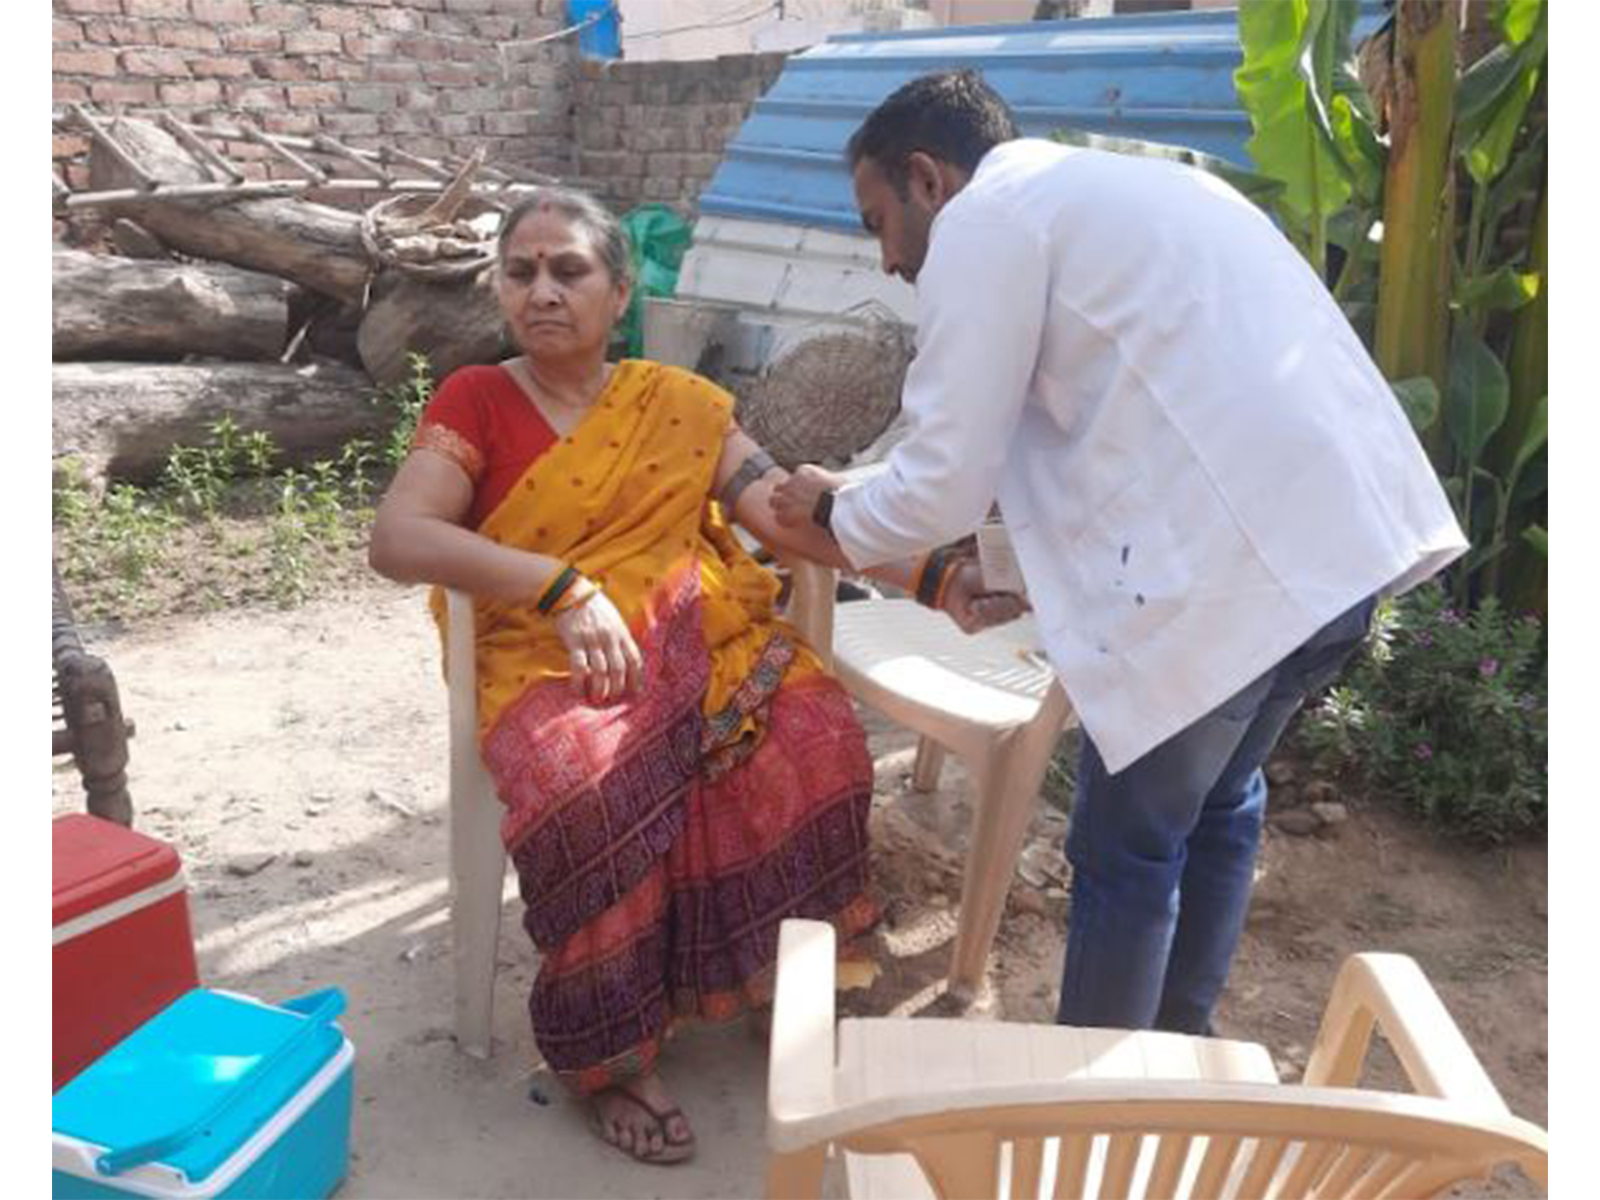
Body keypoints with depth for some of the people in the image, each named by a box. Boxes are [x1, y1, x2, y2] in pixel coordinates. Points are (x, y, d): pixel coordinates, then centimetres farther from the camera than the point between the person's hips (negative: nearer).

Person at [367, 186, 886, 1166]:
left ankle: (789, 970, 0)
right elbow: (396, 542, -10)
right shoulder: (475, 402, 4)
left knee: (816, 741, -26)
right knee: (594, 788, -34)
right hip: (551, 663, -2)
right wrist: (564, 584, -21)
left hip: (700, 638, 3)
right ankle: (611, 1052, -11)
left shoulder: (681, 403, 10)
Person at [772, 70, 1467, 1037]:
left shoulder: (983, 220, -1)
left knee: (1128, 848, 8)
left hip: (1231, 562, -9)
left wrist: (835, 516, 16)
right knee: (1221, 801, 25)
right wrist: (1024, 572, 28)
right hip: (1353, 531, 9)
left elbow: (945, 484, -4)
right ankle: (1178, 1049, 43)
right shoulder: (1121, 188, 26)